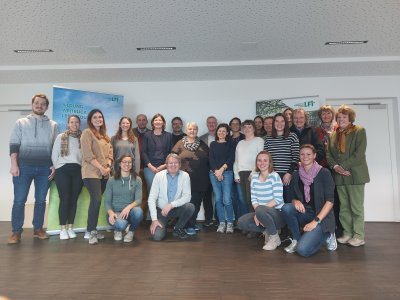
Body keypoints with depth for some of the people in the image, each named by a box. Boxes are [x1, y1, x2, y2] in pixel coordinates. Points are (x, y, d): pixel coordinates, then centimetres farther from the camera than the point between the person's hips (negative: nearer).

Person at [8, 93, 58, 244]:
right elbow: (14, 145, 1)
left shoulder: (52, 125, 11)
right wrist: (14, 164, -9)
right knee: (19, 200, 0)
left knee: (41, 200, 7)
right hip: (24, 166, -1)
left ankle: (38, 228, 17)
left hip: (44, 167, 1)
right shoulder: (21, 122, 7)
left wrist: (54, 165, 2)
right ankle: (16, 231, 10)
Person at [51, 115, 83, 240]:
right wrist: (57, 169, 4)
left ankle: (70, 227, 16)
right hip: (63, 170, -1)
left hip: (78, 171, 2)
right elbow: (54, 155, 6)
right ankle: (63, 229, 8)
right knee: (64, 199, -2)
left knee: (73, 200, 5)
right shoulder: (60, 137, 6)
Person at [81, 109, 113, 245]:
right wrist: (101, 168, -13)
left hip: (104, 173, 7)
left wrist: (108, 166, -2)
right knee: (96, 200, -17)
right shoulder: (87, 133, -3)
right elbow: (88, 155, -12)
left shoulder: (105, 135, 20)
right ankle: (91, 232, -6)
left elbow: (110, 153, 16)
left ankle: (91, 230, 17)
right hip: (91, 172, -7)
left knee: (96, 201, 8)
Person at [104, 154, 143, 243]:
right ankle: (118, 230, 7)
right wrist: (111, 213, -21)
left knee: (138, 211, -35)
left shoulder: (137, 180, 0)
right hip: (115, 212, -1)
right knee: (121, 224, -35)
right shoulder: (111, 180, 1)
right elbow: (107, 201, -1)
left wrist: (129, 207, -29)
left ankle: (131, 231, 0)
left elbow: (138, 200, -8)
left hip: (129, 211, 1)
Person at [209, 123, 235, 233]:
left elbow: (231, 159, -1)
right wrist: (216, 171, -8)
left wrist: (222, 169, -11)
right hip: (214, 173, 2)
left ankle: (230, 223, 5)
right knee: (218, 199, 2)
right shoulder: (213, 144, 15)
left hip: (227, 173, -2)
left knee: (227, 200, -9)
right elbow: (211, 159, 5)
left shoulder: (230, 144, 9)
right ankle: (221, 223, 12)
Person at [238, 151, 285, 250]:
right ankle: (266, 231, 7)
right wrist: (257, 213, -16)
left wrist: (259, 210, -22)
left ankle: (275, 237, -9)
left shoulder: (275, 176, -11)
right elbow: (253, 198, 3)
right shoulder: (254, 177, 5)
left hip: (278, 213, -5)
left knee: (260, 210, -35)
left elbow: (278, 199, -18)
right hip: (263, 213, 6)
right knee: (242, 222, -16)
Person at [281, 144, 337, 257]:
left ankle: (326, 235, 8)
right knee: (286, 208, -27)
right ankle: (296, 239, -4)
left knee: (303, 250, -22)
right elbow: (294, 197, 10)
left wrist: (316, 221, -20)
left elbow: (330, 201, -13)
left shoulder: (324, 173, -9)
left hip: (322, 217, -4)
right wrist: (296, 201, -15)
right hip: (305, 213, 4)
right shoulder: (296, 175, 4)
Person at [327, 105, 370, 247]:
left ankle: (359, 236, 10)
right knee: (344, 207, 9)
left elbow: (359, 153, -10)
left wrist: (343, 166, -15)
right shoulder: (334, 134, 15)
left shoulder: (359, 131, 1)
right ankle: (347, 234, 19)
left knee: (356, 207, 0)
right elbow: (329, 154, 9)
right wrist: (335, 166, -9)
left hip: (355, 175, -4)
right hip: (339, 176, 5)